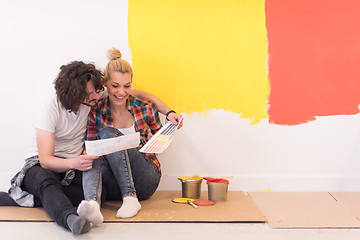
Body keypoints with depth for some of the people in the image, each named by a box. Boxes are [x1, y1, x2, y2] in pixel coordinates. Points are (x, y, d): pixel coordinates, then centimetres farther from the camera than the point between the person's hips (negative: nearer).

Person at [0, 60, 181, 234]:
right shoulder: (52, 110, -17)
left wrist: (169, 112, -5)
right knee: (46, 180, -42)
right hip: (41, 166, -3)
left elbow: (137, 94, 6)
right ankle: (70, 218, -71)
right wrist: (74, 163, -44)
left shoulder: (94, 99, -4)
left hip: (72, 168, 4)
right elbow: (45, 160, -23)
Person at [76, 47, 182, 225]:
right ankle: (92, 204, -60)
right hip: (114, 187, 1)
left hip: (144, 181, -1)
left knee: (108, 133, -23)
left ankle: (131, 198, -31)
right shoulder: (95, 113, 3)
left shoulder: (145, 108, 3)